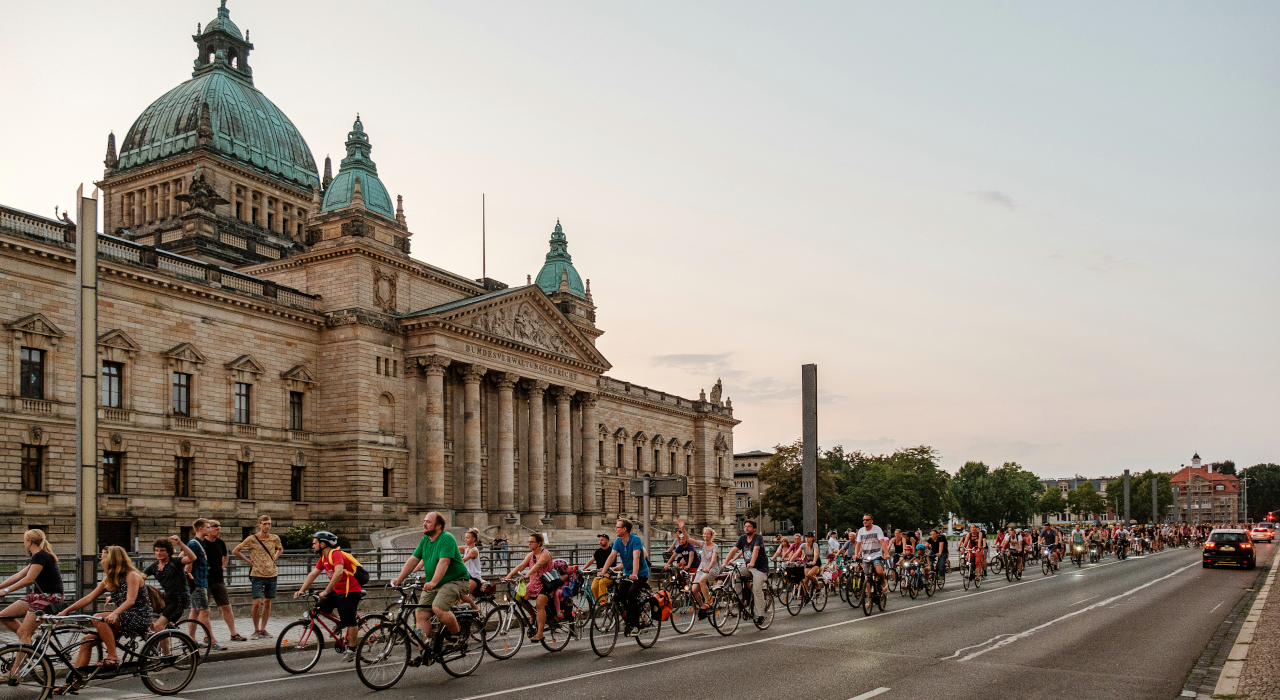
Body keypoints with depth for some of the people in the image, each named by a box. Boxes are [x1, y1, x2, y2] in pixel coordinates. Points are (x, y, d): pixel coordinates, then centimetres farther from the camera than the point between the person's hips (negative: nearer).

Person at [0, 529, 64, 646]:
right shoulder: (38, 556, 18)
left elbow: (28, 579, -20)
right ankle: (29, 641, 12)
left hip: (49, 598, -10)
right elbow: (18, 576, 18)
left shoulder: (40, 556, -14)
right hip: (37, 596, 10)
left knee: (23, 633, -15)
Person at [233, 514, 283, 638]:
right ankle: (256, 630, 5)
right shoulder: (252, 539, -8)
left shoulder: (275, 539, 4)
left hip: (271, 574, 4)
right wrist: (248, 561, -3)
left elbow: (280, 549, 26)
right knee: (257, 602, -10)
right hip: (257, 575, -4)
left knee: (268, 602, 7)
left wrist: (274, 558, 9)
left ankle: (263, 629, 17)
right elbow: (235, 551, -2)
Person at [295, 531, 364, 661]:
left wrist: (326, 591, -38)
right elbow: (313, 574, 11)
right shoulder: (323, 558, 8)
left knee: (349, 622, -4)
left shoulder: (336, 554, -22)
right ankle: (340, 622, 22)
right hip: (337, 591, 9)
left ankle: (351, 650, 7)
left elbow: (338, 573, -36)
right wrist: (301, 590, 1)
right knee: (320, 608, 1)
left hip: (350, 592, -9)